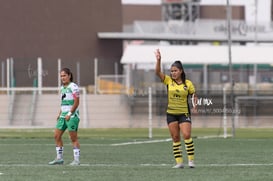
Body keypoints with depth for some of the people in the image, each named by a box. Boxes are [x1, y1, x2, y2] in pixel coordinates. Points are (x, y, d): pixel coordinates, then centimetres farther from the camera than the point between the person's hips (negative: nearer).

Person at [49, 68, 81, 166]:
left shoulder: (73, 87, -10)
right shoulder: (62, 87, 15)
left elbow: (76, 102, -14)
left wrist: (69, 114, -18)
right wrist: (60, 114, 14)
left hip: (72, 116, -9)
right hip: (63, 116, 9)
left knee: (73, 138, -5)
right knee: (57, 136, 5)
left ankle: (76, 159, 0)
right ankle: (59, 158, 11)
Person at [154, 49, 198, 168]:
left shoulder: (188, 83, -3)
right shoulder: (168, 81, 0)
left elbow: (194, 95, 8)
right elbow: (158, 72, -12)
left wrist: (195, 104, -10)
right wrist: (158, 60, -25)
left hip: (184, 113, -2)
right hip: (171, 113, 2)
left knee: (186, 135, -14)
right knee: (175, 138, 3)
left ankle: (191, 160, -6)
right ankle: (179, 162, 7)